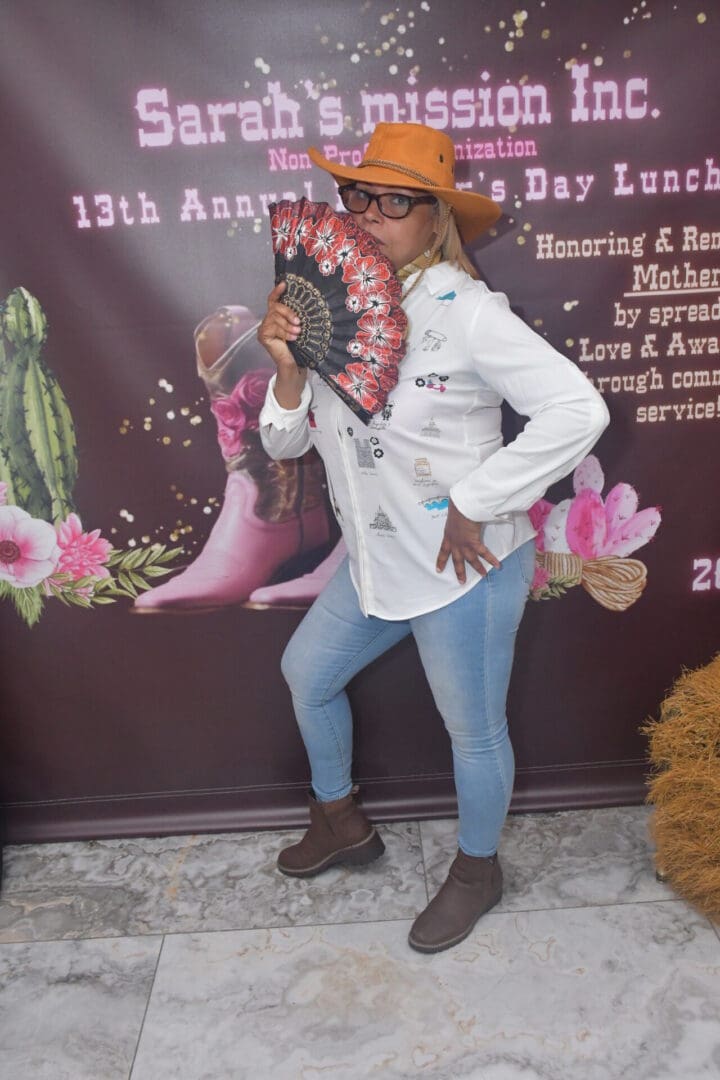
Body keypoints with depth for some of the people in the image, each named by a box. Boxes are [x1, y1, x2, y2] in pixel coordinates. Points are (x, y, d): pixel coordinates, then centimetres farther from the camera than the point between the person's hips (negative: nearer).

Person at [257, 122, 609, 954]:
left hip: (463, 570, -7)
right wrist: (287, 364, -15)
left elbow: (578, 410, -26)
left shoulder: (465, 313, -19)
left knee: (473, 730, 11)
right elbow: (285, 442, 4)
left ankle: (477, 869, 42)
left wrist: (475, 503, -23)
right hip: (375, 565, 8)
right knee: (306, 670, 23)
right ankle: (341, 821, 49)